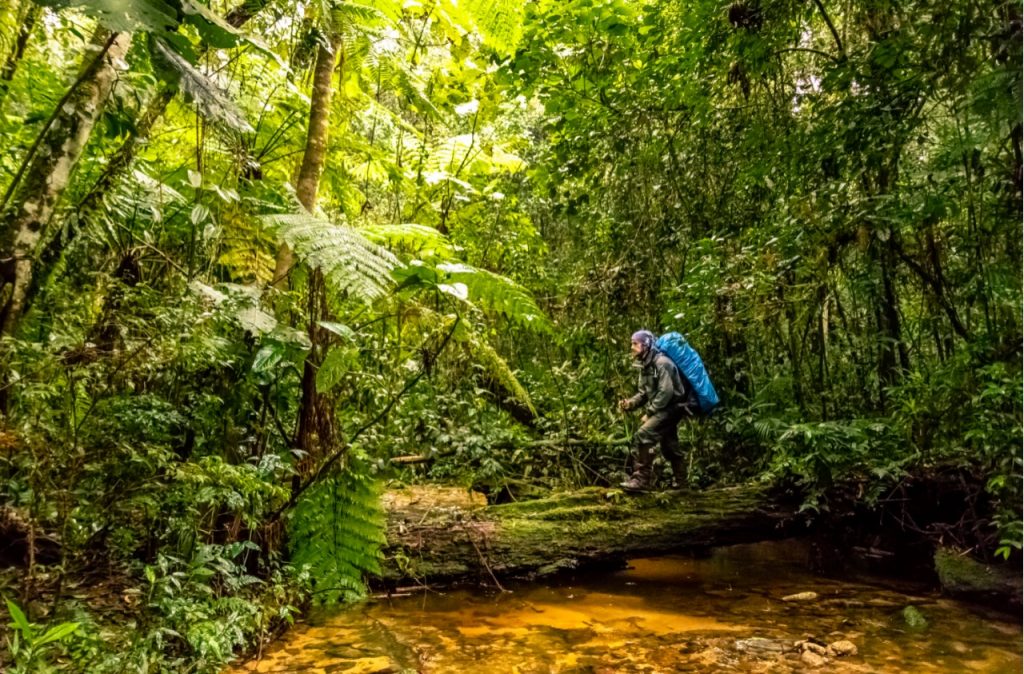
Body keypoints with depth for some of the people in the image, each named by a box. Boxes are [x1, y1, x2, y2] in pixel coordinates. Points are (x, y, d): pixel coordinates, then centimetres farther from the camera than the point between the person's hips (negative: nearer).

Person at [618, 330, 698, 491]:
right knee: (668, 445, 20)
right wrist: (630, 403, -7)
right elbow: (644, 393, 12)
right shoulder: (645, 365, 9)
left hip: (673, 407, -10)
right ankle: (679, 479, 37)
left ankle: (641, 478, -16)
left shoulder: (661, 363, -20)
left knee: (642, 436, -20)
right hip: (664, 408, 10)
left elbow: (666, 393, -25)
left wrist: (648, 412, -20)